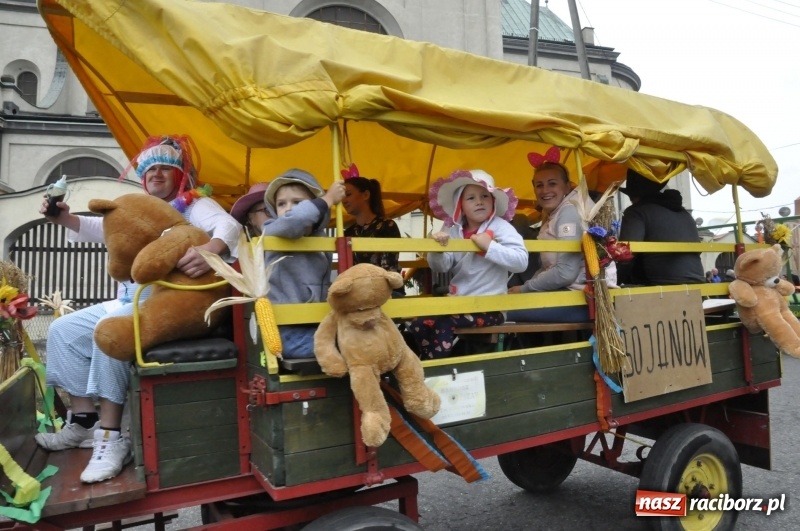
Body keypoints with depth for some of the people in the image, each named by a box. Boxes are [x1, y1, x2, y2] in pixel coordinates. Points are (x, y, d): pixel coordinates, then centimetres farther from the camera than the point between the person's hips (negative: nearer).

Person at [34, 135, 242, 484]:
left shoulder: (194, 204, -2)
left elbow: (228, 225, -21)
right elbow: (102, 228, 13)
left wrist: (211, 249, -43)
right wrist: (65, 219, -6)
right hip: (128, 301, 9)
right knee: (63, 330, 7)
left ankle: (111, 437, -25)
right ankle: (84, 421, 7)